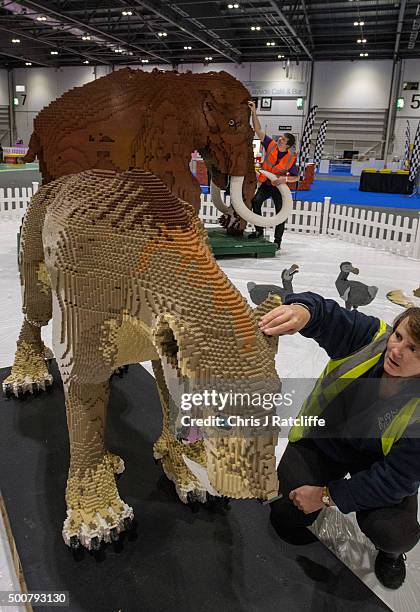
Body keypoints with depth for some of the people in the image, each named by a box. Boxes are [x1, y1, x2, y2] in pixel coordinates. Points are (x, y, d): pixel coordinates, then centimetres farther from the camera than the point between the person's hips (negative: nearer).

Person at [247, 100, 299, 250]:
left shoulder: (291, 158, -14)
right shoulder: (271, 145, -9)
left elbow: (296, 177, -8)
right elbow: (258, 130, -12)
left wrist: (285, 179, -28)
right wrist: (254, 113, -20)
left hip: (279, 187, -1)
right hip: (266, 183, 2)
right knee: (255, 202, -21)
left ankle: (277, 240, 12)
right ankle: (259, 230, -5)